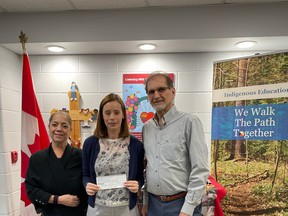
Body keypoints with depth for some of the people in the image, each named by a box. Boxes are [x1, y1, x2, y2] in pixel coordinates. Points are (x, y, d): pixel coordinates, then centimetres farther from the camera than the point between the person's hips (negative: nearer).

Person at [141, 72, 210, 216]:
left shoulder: (189, 122, -11)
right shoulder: (146, 127, 6)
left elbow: (200, 170, -14)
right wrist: (145, 201, 12)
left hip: (181, 204, -5)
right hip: (154, 204, 5)